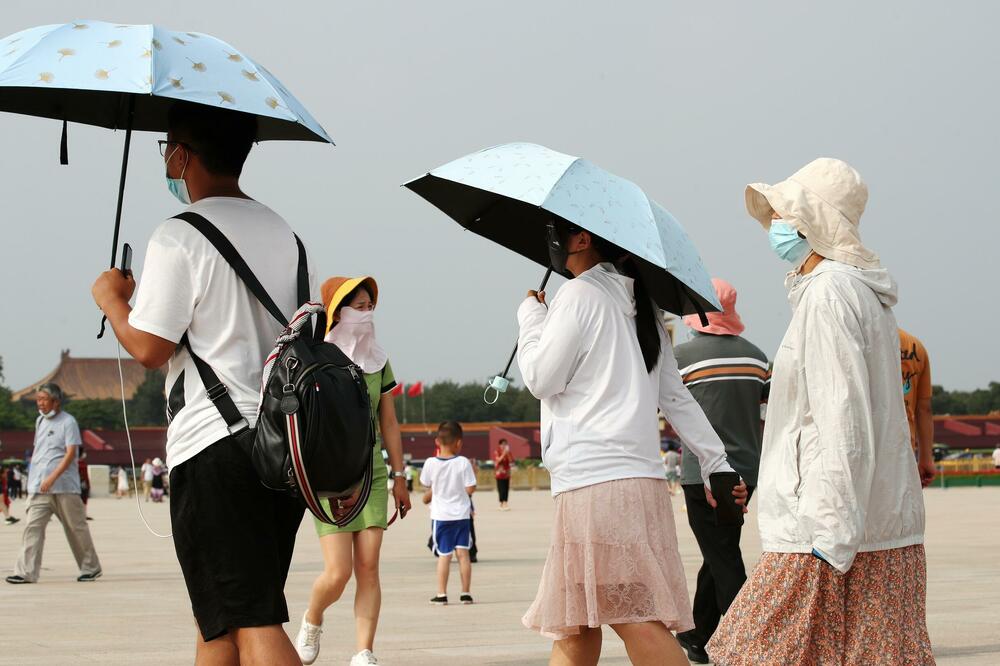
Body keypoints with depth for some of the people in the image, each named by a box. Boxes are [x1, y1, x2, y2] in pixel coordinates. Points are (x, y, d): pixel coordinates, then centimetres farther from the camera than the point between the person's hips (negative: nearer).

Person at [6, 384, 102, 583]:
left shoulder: (68, 422, -7)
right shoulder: (40, 421, 14)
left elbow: (71, 453, -14)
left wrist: (52, 477, -22)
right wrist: (34, 476, 15)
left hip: (64, 486, -5)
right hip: (38, 488, 6)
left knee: (77, 528, 5)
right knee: (32, 526, -8)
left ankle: (91, 568, 19)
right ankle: (26, 572, -12)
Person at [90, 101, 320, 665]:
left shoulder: (179, 239, -9)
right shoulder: (285, 234, 15)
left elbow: (148, 347, -11)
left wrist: (112, 299, 7)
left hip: (214, 448, -8)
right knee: (220, 620, 17)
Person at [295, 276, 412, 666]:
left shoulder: (378, 362, 9)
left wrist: (399, 477, 12)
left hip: (370, 476, 4)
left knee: (368, 567, -4)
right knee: (338, 572, -9)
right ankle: (312, 620, 22)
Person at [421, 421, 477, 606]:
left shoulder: (431, 463, -6)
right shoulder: (463, 463, -10)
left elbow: (428, 487, 7)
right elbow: (470, 489, -10)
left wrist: (428, 496, 29)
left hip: (440, 515, 0)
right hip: (461, 514, 0)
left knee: (444, 555, 4)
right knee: (463, 552, 5)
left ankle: (441, 594, 3)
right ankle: (466, 593, 7)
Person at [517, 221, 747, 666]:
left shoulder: (579, 295, -5)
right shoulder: (639, 304, 20)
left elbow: (540, 378, -4)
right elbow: (676, 397, 19)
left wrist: (530, 316, 12)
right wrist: (717, 462, 18)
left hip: (596, 482, -9)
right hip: (640, 475, 9)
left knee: (633, 619, -14)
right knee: (574, 622, 13)